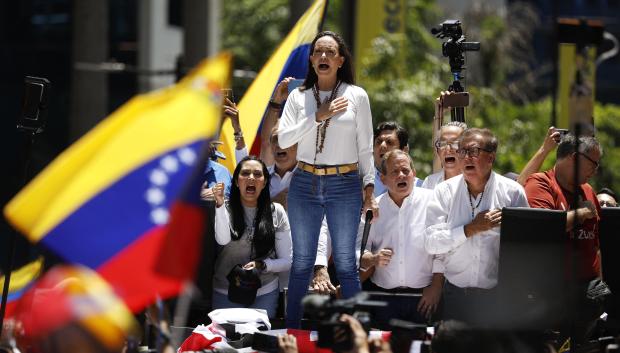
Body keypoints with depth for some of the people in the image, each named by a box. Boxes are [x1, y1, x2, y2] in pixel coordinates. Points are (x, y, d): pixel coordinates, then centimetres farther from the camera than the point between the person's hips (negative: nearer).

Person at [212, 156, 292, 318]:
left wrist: (262, 265, -16)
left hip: (264, 293, 1)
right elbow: (223, 240, -23)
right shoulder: (226, 209, -2)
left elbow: (286, 261, 1)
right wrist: (220, 204, -27)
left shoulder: (276, 212, 0)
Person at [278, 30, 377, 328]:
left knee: (345, 263, 0)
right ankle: (292, 331, 13)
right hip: (305, 184, 2)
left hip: (345, 184, -1)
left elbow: (365, 147, 6)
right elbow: (283, 139, -5)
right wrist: (318, 117, -11)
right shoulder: (298, 96, 6)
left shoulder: (356, 96, 3)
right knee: (302, 262, 6)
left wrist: (369, 187, 0)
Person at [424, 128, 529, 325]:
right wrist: (471, 229, -13)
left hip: (498, 296, -1)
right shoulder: (445, 191, 3)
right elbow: (431, 243, -5)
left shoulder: (513, 192, 0)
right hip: (455, 295, 1)